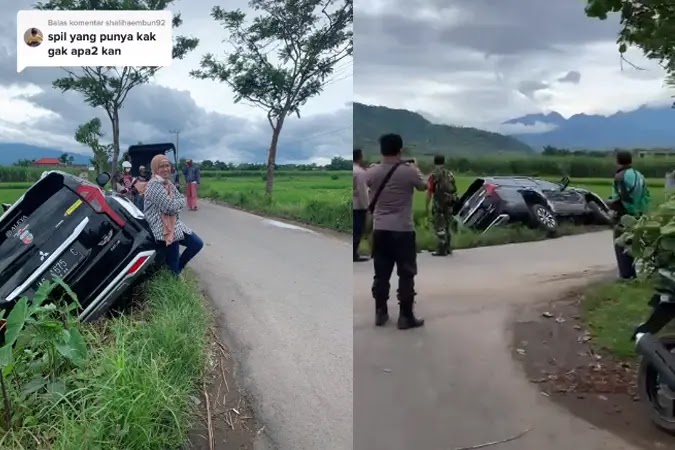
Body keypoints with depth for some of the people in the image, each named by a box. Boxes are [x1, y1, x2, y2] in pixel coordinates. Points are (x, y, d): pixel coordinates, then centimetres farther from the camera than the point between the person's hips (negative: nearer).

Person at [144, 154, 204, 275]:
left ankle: (178, 267, 24)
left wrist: (175, 203, -14)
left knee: (198, 243, 11)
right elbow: (170, 206, -24)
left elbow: (182, 200, 6)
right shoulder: (154, 185, -17)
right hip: (163, 229, -10)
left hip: (175, 224, 10)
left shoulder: (168, 183, 13)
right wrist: (178, 202, -5)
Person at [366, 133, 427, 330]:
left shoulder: (372, 172, -2)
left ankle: (380, 313, 20)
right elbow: (423, 186, 8)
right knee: (406, 275, 5)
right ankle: (406, 316, 8)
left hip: (380, 230, 4)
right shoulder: (408, 171, -11)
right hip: (403, 230, -4)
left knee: (381, 273, 12)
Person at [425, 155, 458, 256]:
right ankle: (448, 248, 20)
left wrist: (427, 207, -4)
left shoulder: (434, 175, -7)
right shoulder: (450, 174, 10)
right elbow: (454, 189, 11)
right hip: (449, 203, 6)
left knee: (439, 226, -1)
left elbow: (429, 192, -10)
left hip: (438, 203, -6)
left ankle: (442, 250, -2)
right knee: (446, 226, 16)